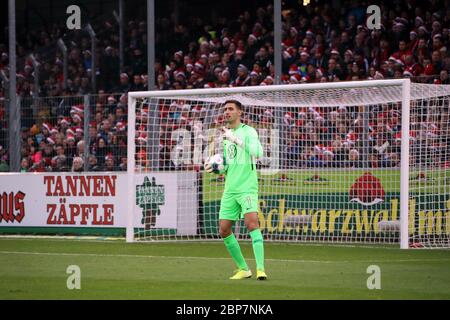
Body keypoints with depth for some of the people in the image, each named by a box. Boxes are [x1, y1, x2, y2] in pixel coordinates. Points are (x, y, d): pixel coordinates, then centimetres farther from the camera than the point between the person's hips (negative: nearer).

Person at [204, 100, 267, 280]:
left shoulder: (248, 131, -4)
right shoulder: (225, 135, 18)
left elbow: (258, 151, -23)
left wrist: (235, 139, -26)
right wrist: (214, 168, 6)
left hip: (247, 187, -7)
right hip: (230, 189, 7)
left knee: (251, 223, -23)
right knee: (224, 230, 3)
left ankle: (260, 269, -26)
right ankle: (243, 269, 16)